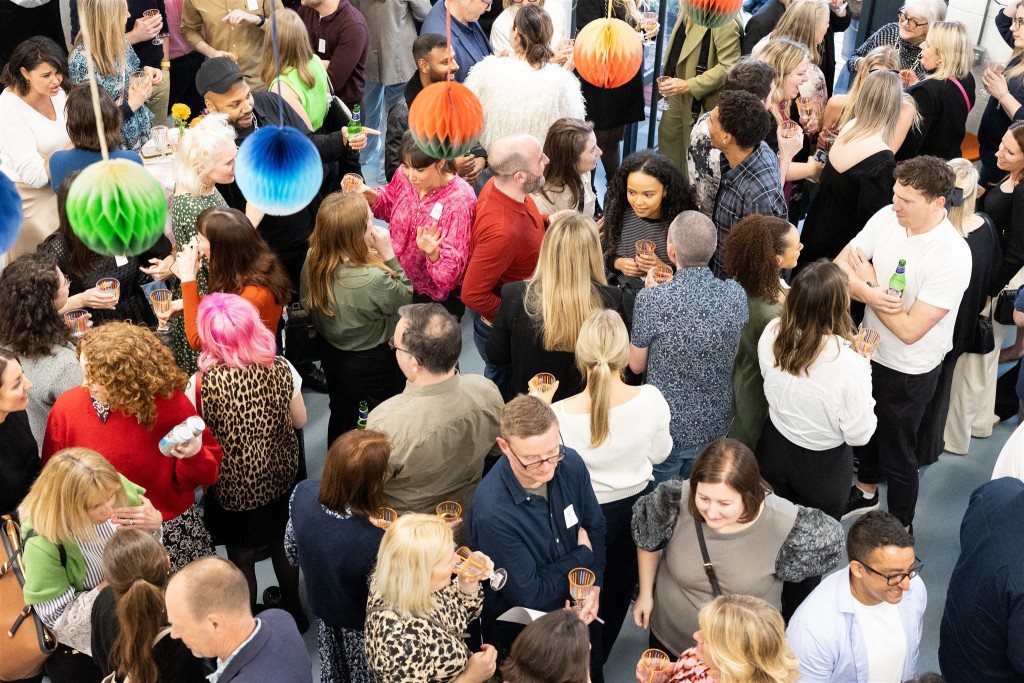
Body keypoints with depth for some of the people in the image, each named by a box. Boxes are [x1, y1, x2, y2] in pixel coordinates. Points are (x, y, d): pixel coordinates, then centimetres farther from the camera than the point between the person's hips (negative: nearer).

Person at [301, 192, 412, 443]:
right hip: (373, 363, -6)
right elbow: (405, 297, -17)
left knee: (341, 415, 30)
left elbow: (307, 303, -1)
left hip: (331, 354, 7)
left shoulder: (313, 260, -19)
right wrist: (388, 254, -23)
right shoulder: (374, 279, -39)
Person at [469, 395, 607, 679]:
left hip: (580, 613, 5)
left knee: (593, 675, 28)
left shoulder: (571, 464, -18)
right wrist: (582, 555, -16)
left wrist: (594, 586, -14)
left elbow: (594, 527, -1)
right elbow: (529, 595, -27)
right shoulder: (491, 512, -37)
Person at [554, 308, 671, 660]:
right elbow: (659, 454, -7)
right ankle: (599, 654, 52)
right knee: (619, 587, 28)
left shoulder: (560, 414, -33)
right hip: (638, 503, 3)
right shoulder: (650, 399, -25)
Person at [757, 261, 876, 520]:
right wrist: (864, 376, -10)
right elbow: (858, 434, -20)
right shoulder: (848, 364, -35)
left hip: (774, 450, 4)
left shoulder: (772, 333, -21)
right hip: (823, 463, -4)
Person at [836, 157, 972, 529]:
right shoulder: (886, 217, -13)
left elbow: (909, 330, -29)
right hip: (869, 350, 6)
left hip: (908, 373, -6)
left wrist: (868, 281, -20)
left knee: (897, 455, 13)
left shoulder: (952, 257, -31)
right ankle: (865, 492, 55)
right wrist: (867, 293, -29)